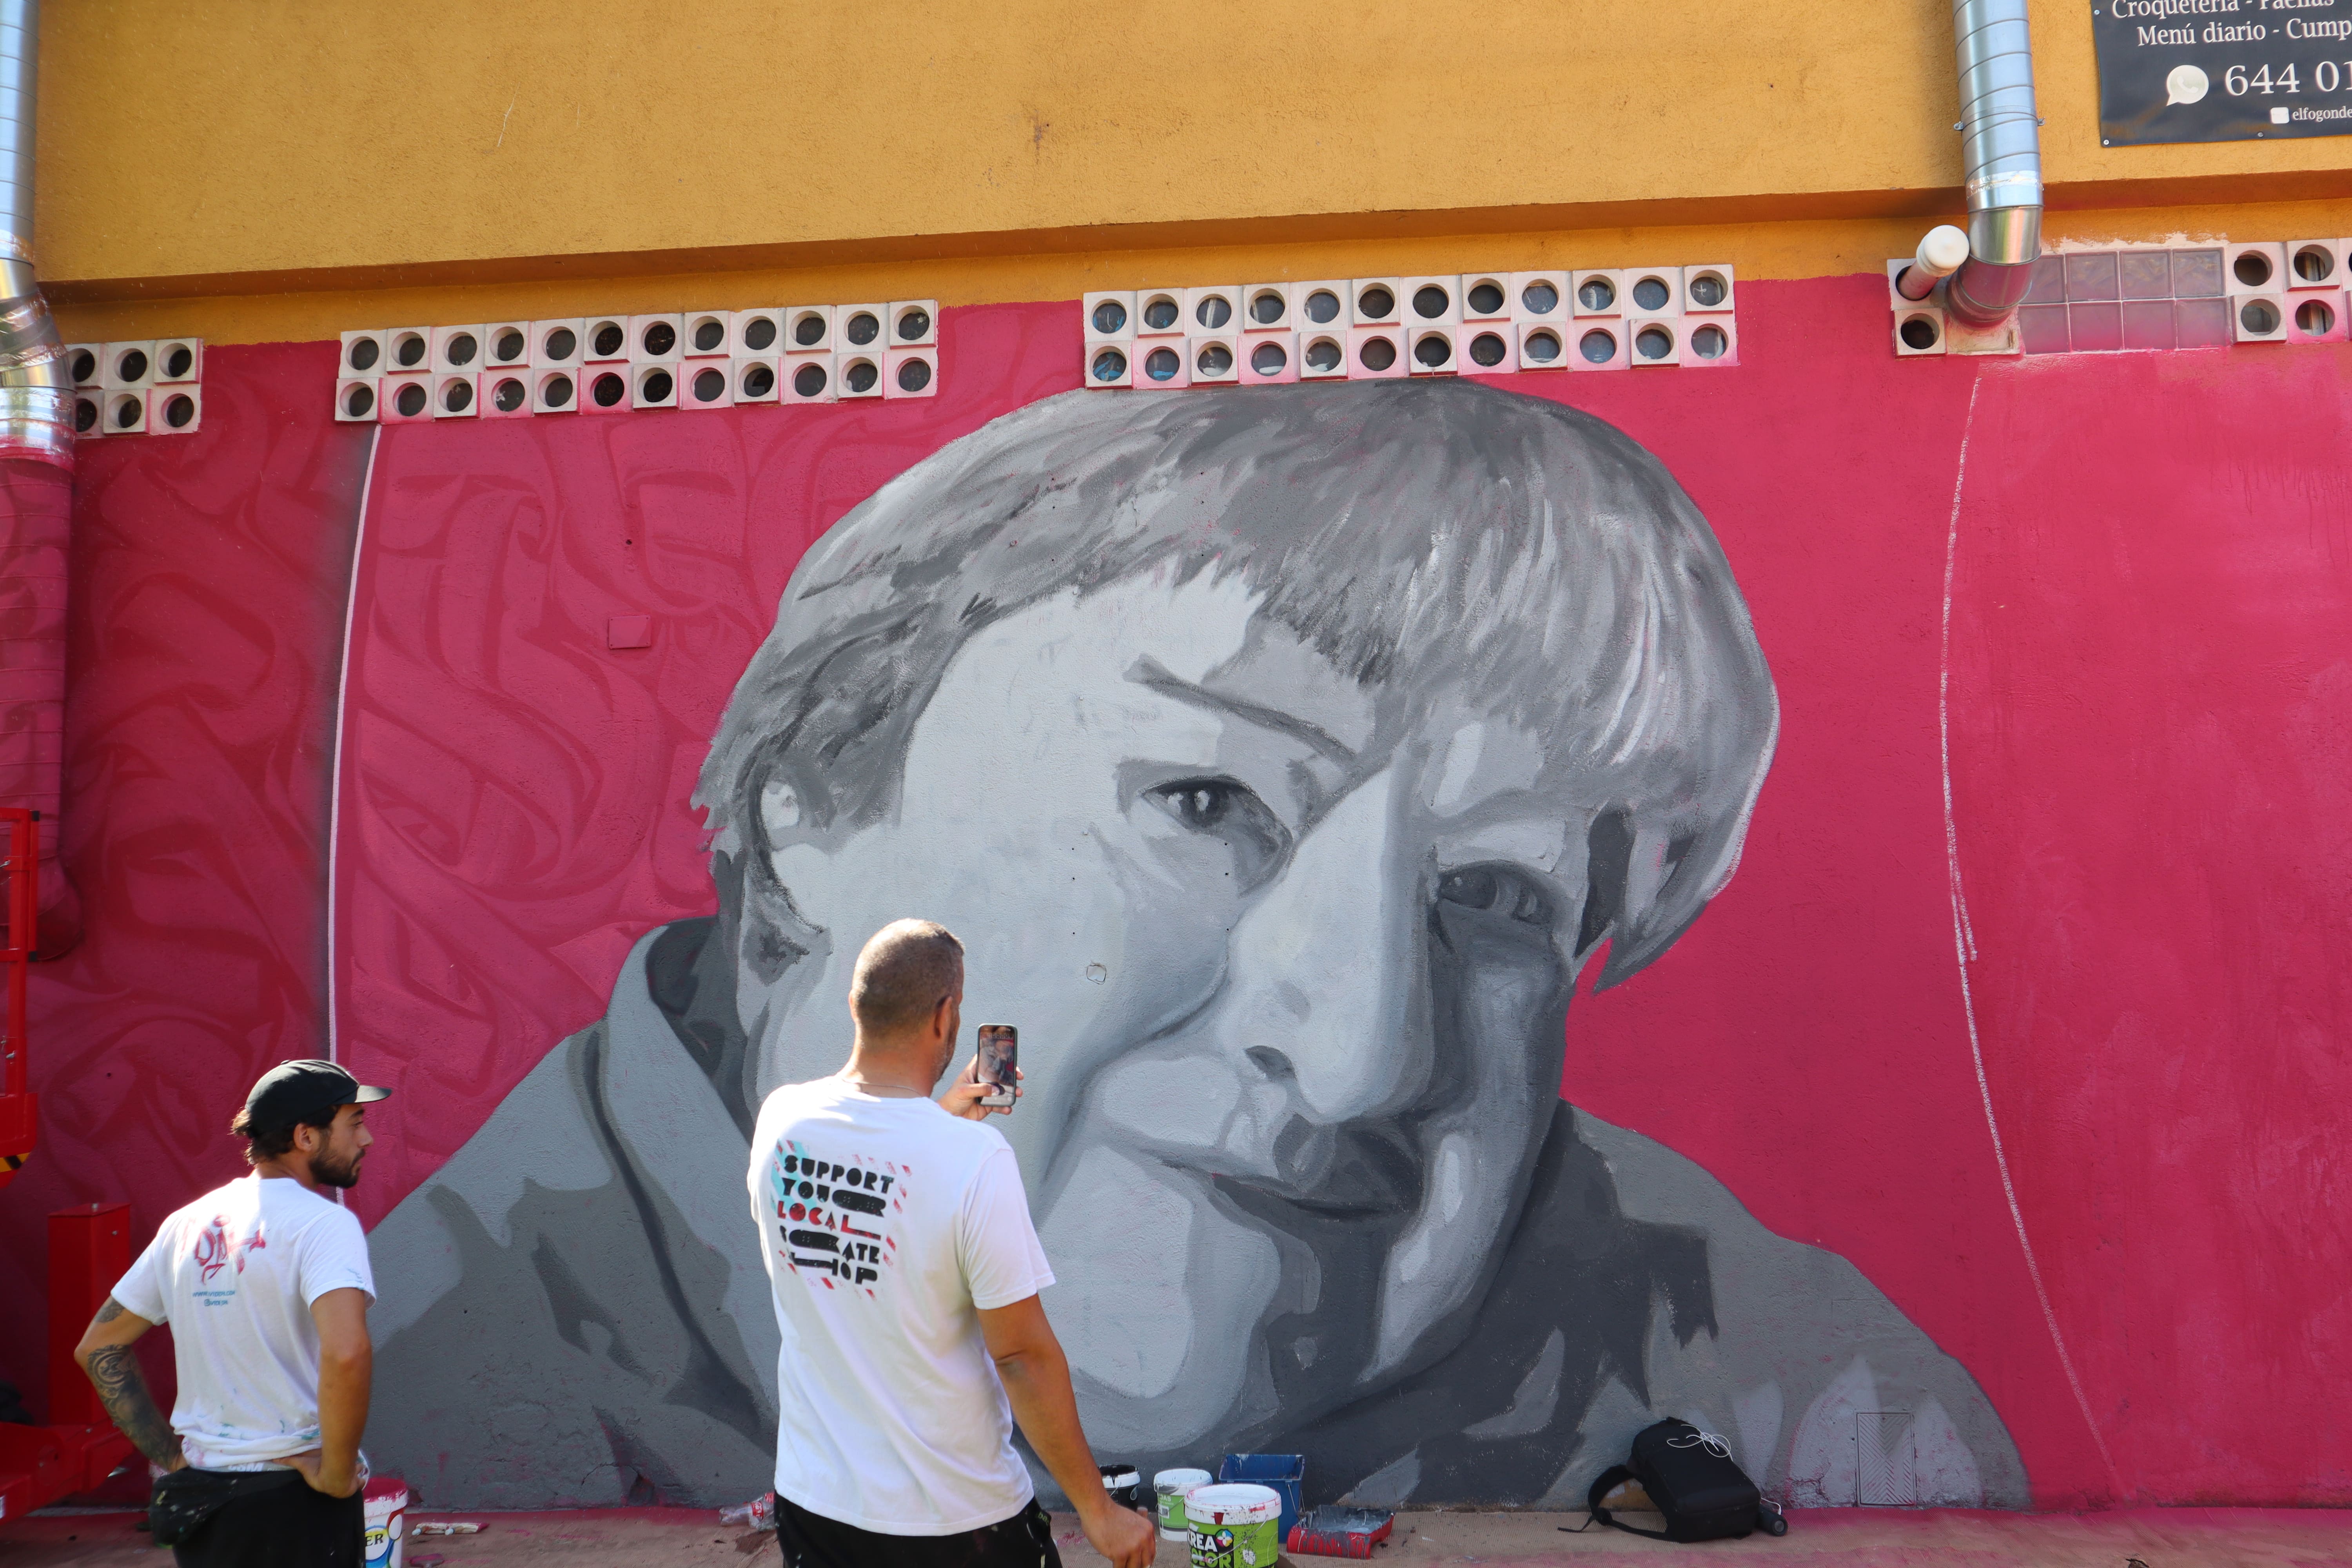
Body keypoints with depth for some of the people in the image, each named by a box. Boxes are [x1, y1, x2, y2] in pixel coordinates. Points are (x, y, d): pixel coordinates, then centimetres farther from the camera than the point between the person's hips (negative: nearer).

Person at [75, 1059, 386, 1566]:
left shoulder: (186, 1225, 7)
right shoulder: (322, 1223, -15)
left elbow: (98, 1348, 14)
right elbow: (346, 1353, -31)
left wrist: (171, 1457, 13)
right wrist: (336, 1475, -18)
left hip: (196, 1500, 6)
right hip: (294, 1499, -6)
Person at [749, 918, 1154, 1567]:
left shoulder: (779, 1119, -7)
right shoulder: (976, 1156, -23)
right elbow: (1023, 1356, -19)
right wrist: (1099, 1510, -8)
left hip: (812, 1501, 5)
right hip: (957, 1516, -4)